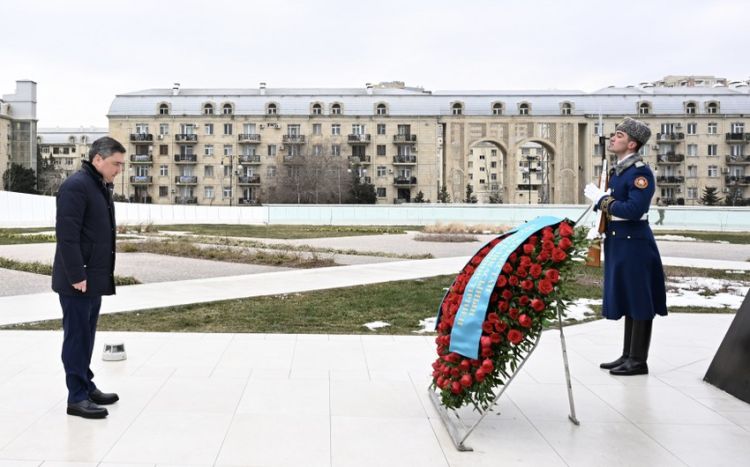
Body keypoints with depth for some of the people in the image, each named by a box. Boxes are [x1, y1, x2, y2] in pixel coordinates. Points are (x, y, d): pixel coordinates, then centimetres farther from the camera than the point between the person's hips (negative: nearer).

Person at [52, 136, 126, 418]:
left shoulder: (101, 187, 15)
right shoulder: (76, 186, -16)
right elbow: (67, 235, -21)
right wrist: (76, 276, -22)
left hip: (94, 278, 9)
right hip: (77, 281, -9)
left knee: (86, 335, 16)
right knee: (77, 336, -2)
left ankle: (86, 386, 26)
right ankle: (77, 397, 4)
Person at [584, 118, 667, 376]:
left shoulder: (641, 172, -14)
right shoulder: (617, 171, 14)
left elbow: (634, 210, -23)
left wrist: (600, 199, -17)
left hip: (634, 244, -9)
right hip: (618, 242, 9)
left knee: (638, 302, -1)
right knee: (626, 301, 14)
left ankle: (638, 360, 6)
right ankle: (628, 355, 23)